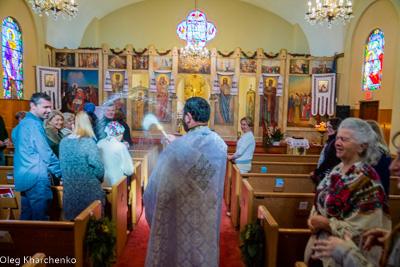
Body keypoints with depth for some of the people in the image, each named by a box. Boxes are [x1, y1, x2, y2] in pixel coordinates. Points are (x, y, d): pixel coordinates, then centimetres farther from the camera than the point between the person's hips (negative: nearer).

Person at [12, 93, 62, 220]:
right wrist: (61, 173, -10)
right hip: (36, 179, -10)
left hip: (23, 178, 10)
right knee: (41, 220, -4)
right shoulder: (34, 124, -13)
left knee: (26, 219, 15)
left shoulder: (22, 124, 17)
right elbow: (46, 153, -16)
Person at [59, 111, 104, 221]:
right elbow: (98, 167, -17)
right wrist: (100, 179, 2)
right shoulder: (88, 142, -17)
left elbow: (62, 164, 9)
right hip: (89, 191, -5)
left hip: (69, 191, 5)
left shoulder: (63, 142, 0)